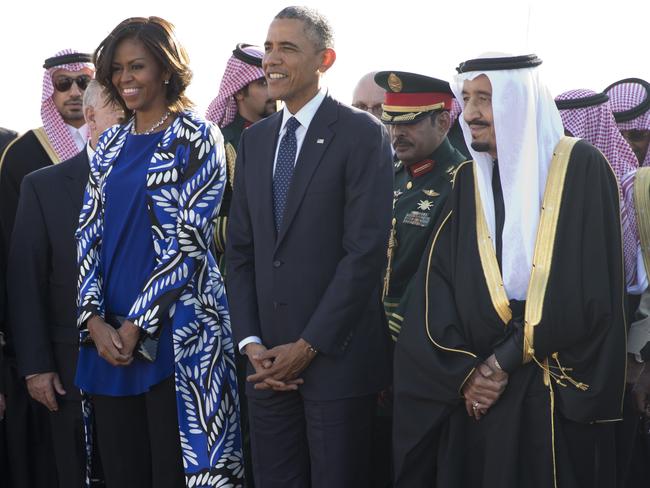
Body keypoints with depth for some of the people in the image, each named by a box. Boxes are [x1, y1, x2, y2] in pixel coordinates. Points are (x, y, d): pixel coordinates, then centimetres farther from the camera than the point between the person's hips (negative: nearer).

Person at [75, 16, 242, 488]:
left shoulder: (197, 138, -3)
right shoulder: (111, 144, 14)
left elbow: (188, 239, -10)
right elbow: (89, 233, 9)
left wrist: (136, 324, -12)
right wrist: (95, 320, -6)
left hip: (176, 331, -5)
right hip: (107, 332, 5)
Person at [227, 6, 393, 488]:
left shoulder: (362, 135, -7)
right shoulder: (254, 140, 12)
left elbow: (365, 251, -13)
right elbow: (241, 249, 11)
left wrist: (308, 346, -14)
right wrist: (251, 342, -1)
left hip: (337, 355, -5)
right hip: (268, 359, 5)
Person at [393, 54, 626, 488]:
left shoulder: (581, 168, -6)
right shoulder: (467, 182, 8)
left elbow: (589, 291, -12)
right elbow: (437, 289, 2)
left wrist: (503, 362, -11)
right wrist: (463, 372, -11)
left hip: (559, 397, -4)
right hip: (475, 395, 4)